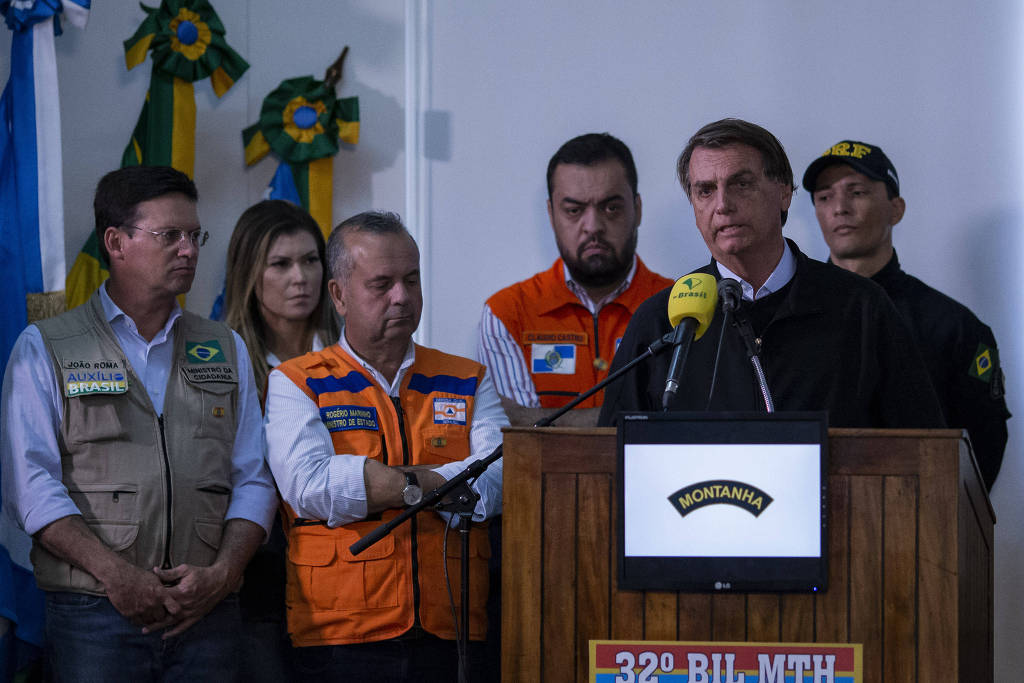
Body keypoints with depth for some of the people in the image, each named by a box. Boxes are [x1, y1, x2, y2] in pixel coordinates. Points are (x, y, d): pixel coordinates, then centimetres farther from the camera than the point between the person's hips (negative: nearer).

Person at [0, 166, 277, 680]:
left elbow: (253, 479, 10)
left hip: (208, 617, 3)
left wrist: (221, 573, -7)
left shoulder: (227, 351, 17)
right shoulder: (43, 349, 6)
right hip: (93, 616, -3)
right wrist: (115, 575, -16)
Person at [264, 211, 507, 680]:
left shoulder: (468, 383, 14)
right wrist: (430, 485, -6)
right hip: (339, 640, -2)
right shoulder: (296, 385, 6)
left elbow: (500, 481, -3)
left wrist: (385, 483, -9)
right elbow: (308, 486, -12)